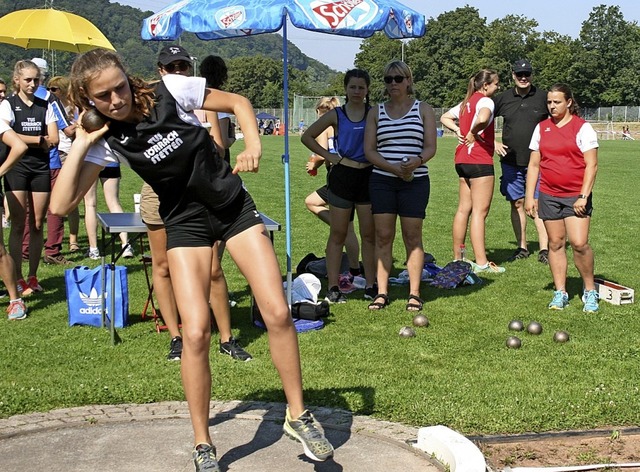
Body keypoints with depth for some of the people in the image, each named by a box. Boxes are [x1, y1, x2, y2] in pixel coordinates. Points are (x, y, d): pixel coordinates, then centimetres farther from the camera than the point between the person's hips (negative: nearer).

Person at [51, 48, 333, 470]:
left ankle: (299, 416, 11)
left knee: (278, 312, -9)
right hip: (187, 225, 0)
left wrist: (253, 144, -18)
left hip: (234, 207, 0)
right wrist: (80, 145, -19)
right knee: (196, 333, -14)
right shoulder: (105, 141, -8)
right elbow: (61, 205, -14)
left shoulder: (171, 91, -12)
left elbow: (239, 102, -1)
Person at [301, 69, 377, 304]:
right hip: (342, 176, -1)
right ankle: (333, 287, 7)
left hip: (369, 176, 1)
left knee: (369, 235, 5)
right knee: (338, 234, 4)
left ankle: (371, 286, 13)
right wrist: (327, 155, 0)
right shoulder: (336, 115, 2)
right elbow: (307, 136, 8)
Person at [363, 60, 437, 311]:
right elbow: (369, 149, 2)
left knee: (413, 237, 0)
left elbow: (430, 147, 0)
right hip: (382, 180, 2)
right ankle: (382, 292, 6)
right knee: (383, 236, 0)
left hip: (415, 181, -2)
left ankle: (414, 293, 7)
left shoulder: (423, 109, 6)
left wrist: (417, 161, -23)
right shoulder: (376, 112, 11)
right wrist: (393, 167, -15)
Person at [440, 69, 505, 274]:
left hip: (462, 160, 9)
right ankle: (481, 262, -6)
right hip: (480, 161, -9)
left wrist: (458, 131, 9)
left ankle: (457, 257, 19)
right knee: (480, 211, -7)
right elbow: (483, 118, -32)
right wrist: (473, 133, -14)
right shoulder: (485, 101, -10)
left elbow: (444, 117, 25)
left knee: (464, 209, 13)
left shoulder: (466, 102, 16)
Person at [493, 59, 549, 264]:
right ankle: (522, 247, 16)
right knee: (517, 203, 7)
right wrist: (493, 143, 3)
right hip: (511, 161, 3)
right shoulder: (503, 98, 5)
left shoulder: (543, 97, 0)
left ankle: (544, 248, -2)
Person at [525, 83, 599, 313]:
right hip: (549, 195, 4)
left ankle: (590, 291, 6)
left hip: (576, 196, -4)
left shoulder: (582, 128, -3)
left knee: (579, 243, -13)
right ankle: (560, 293, 15)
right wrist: (529, 196, 6)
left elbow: (591, 165, -6)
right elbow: (533, 164, 11)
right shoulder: (541, 128, 9)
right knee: (556, 244, 6)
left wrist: (583, 196, -13)